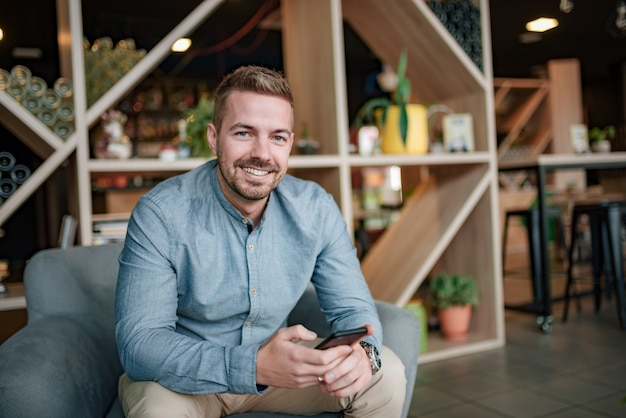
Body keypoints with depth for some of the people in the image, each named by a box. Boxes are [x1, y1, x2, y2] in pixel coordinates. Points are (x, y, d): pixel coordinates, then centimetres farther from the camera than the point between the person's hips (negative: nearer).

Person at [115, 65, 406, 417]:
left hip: (275, 364, 3)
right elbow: (139, 343, -28)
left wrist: (362, 353, -32)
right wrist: (253, 366, -44)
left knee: (386, 375, -12)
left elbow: (352, 308, -7)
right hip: (182, 375, -2)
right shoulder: (160, 215, -23)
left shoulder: (317, 210, -12)